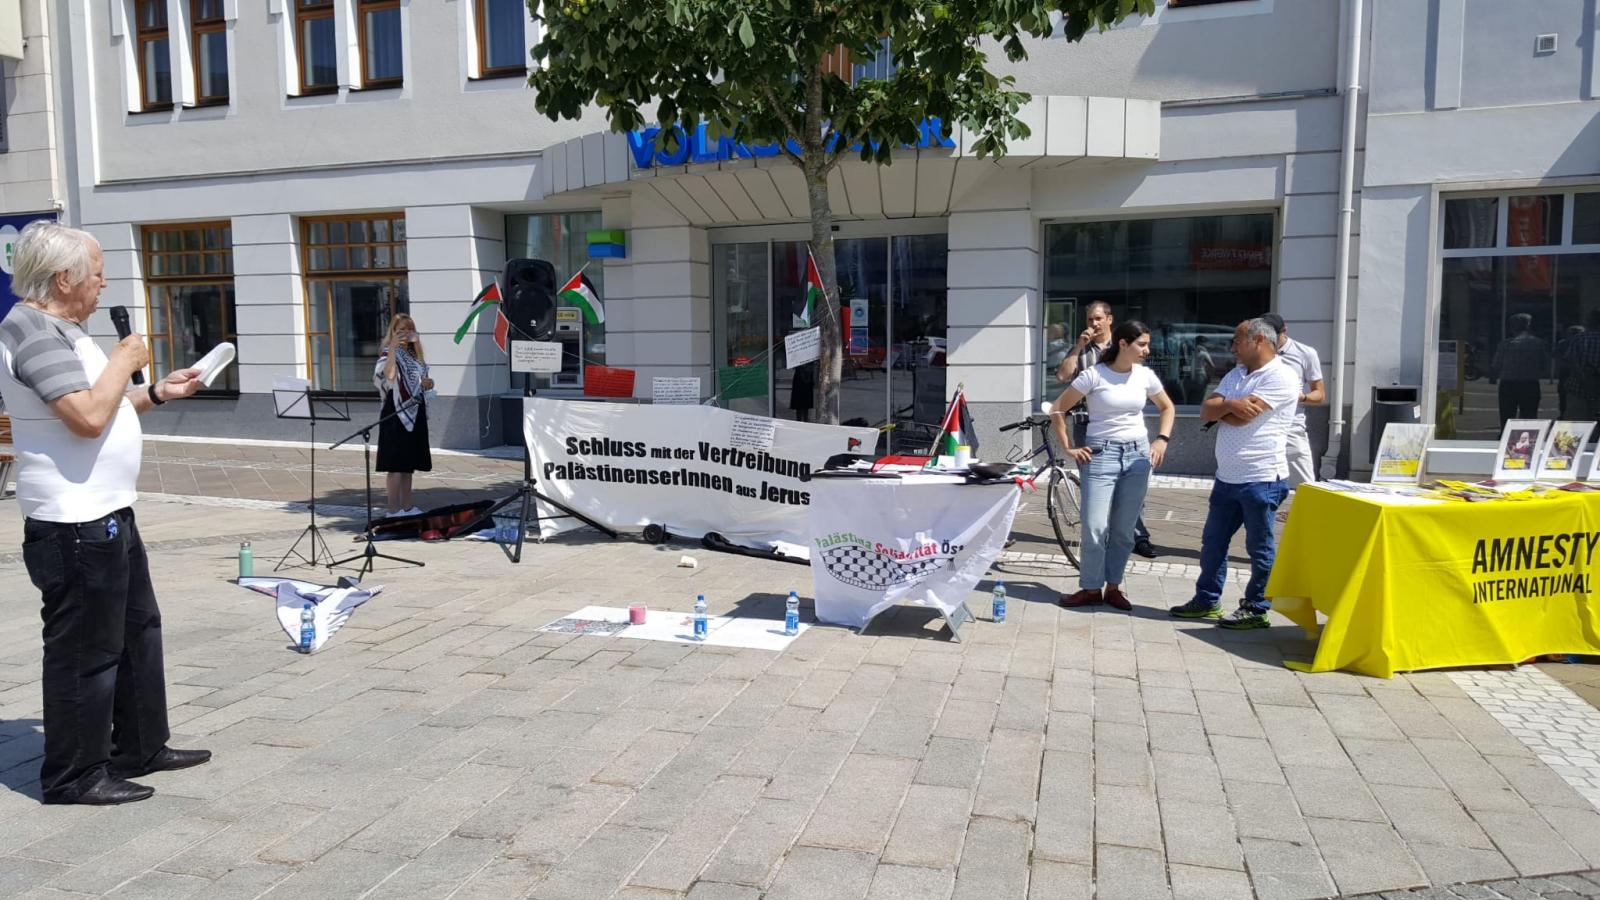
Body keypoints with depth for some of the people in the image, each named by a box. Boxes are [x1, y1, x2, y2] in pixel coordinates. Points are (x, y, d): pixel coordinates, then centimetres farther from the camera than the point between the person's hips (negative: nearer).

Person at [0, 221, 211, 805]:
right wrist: (123, 362, -13)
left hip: (106, 516, 11)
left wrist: (159, 392, 14)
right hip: (75, 525, -11)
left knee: (138, 630, 18)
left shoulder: (58, 329, 16)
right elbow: (88, 417, -27)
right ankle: (74, 775, 13)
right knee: (86, 650, -1)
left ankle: (141, 747, 30)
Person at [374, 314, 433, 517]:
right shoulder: (389, 352, -8)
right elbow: (387, 374, -30)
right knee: (396, 464, -7)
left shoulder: (415, 354, 15)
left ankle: (407, 507, 18)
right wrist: (393, 345, -30)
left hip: (415, 412, 8)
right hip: (397, 412, -8)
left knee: (409, 463, 12)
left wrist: (427, 383, 4)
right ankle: (393, 510, -4)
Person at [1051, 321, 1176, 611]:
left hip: (1138, 455, 4)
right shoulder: (1094, 375, -9)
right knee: (1095, 528, -7)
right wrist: (1069, 447, -6)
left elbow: (1167, 408, 20)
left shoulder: (1145, 376, 3)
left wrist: (1162, 439, 7)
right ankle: (1091, 588, 7)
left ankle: (1113, 587, 19)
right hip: (1100, 455, -4)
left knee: (1123, 530, 7)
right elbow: (1057, 410, -4)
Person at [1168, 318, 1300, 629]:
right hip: (1227, 477, 8)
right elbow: (1206, 412, 4)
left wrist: (1220, 409, 0)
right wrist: (1229, 405, -14)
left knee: (1260, 549, 4)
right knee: (1212, 542, 14)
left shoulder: (1281, 377, -11)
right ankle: (1207, 600, 25)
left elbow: (1242, 417, -19)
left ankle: (1256, 610, 14)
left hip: (1261, 479, -8)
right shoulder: (1235, 375, 14)